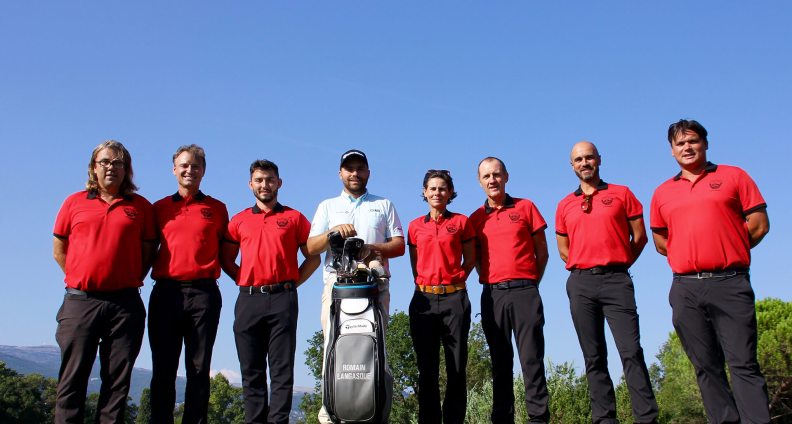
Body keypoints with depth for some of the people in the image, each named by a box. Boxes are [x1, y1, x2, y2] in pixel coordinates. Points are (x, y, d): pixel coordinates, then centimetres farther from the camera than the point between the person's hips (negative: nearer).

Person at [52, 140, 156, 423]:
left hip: (125, 302, 0)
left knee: (118, 380, 4)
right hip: (80, 300, 0)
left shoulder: (140, 206, 9)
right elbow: (59, 250, 14)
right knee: (73, 378, 2)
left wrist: (132, 280, 1)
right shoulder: (74, 203, 10)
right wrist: (81, 277, 5)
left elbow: (148, 251, 11)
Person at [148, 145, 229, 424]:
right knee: (163, 369, 3)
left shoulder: (217, 208, 11)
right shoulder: (160, 208, 14)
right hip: (165, 292, 1)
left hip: (203, 293, -1)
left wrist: (211, 269, 3)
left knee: (199, 369, 1)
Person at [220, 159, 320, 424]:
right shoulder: (239, 220, 14)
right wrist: (244, 280, 5)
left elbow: (313, 257, 10)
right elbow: (226, 260, 18)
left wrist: (291, 283, 1)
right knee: (251, 370, 5)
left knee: (282, 369, -3)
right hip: (248, 300, 2)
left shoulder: (294, 218, 9)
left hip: (282, 299, -2)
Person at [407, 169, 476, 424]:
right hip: (423, 300, 2)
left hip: (454, 299, -1)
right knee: (427, 369, 3)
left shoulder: (461, 222, 6)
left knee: (457, 367, 0)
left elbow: (470, 260, 12)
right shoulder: (415, 226, 12)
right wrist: (427, 282, 8)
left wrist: (452, 280, 5)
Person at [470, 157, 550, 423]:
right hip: (492, 294, 2)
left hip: (524, 291, -2)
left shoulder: (525, 207, 7)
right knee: (500, 361, 6)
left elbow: (542, 252, 9)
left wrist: (530, 283, 6)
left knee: (532, 358, -5)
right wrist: (490, 281, 6)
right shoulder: (476, 218, 12)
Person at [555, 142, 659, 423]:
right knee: (593, 357, 4)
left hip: (616, 280, -2)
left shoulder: (622, 194, 7)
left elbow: (639, 237, 7)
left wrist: (616, 265, 9)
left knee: (631, 352, -9)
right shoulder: (564, 205, 13)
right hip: (580, 284, 3)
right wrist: (584, 269, 10)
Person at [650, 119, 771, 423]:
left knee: (743, 363, -6)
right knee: (706, 367, 6)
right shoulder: (663, 193, 15)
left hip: (729, 283, -3)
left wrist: (727, 253, 5)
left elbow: (759, 224, 4)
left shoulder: (733, 176, 7)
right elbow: (659, 240, 21)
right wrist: (687, 257, 9)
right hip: (686, 289, 3)